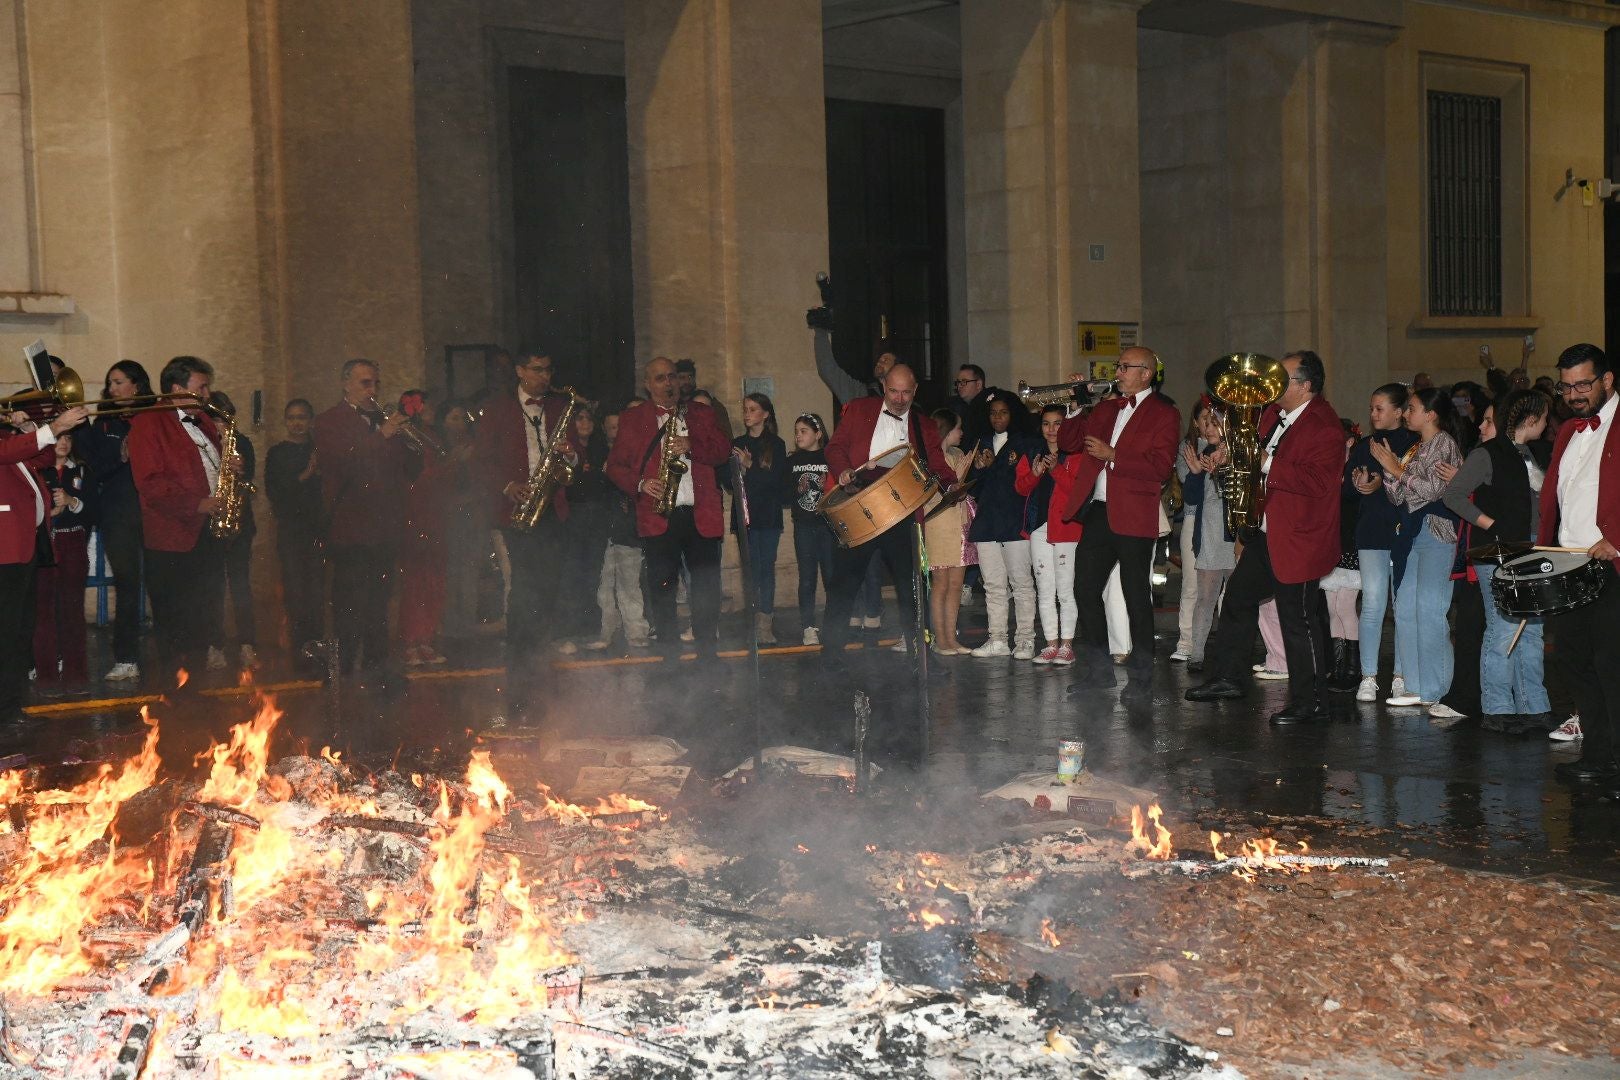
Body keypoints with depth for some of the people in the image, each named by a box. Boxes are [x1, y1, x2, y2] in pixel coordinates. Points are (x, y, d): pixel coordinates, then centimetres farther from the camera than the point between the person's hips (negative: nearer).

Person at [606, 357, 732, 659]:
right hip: (658, 518, -1)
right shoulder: (632, 419, 12)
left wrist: (692, 446, -10)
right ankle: (669, 653, 5)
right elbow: (615, 466, 8)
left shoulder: (702, 413, 17)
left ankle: (707, 651, 8)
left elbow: (723, 451, 7)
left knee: (707, 586, -1)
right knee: (662, 586, -3)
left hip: (701, 515, 1)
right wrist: (640, 484, -10)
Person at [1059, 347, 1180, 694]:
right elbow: (1067, 442, 15)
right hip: (1098, 513, 6)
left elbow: (1160, 467, -15)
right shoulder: (1105, 409, 17)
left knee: (1136, 597, 2)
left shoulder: (1164, 415, -3)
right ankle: (1098, 668, 18)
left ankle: (1140, 674, 12)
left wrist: (1111, 455, -17)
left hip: (1132, 518, -6)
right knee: (1085, 590, 7)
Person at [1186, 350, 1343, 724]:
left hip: (1298, 539, -10)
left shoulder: (1324, 427, -18)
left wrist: (1267, 464, -26)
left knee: (1299, 619, -4)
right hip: (1266, 533, 10)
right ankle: (1226, 677, 31)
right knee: (1238, 596, 17)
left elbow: (1317, 481, -28)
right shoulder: (1273, 413, 10)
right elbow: (1255, 449, 26)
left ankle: (1310, 702, 6)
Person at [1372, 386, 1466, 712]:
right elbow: (1398, 497, 17)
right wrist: (1388, 468, 3)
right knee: (1405, 609, 6)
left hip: (1436, 530, -9)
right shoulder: (1416, 448, 20)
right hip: (1411, 532, 9)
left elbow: (1434, 488, -15)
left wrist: (1399, 470, -8)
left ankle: (1436, 691, -7)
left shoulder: (1443, 442, -4)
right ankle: (1417, 687, 12)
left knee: (1430, 609, -11)